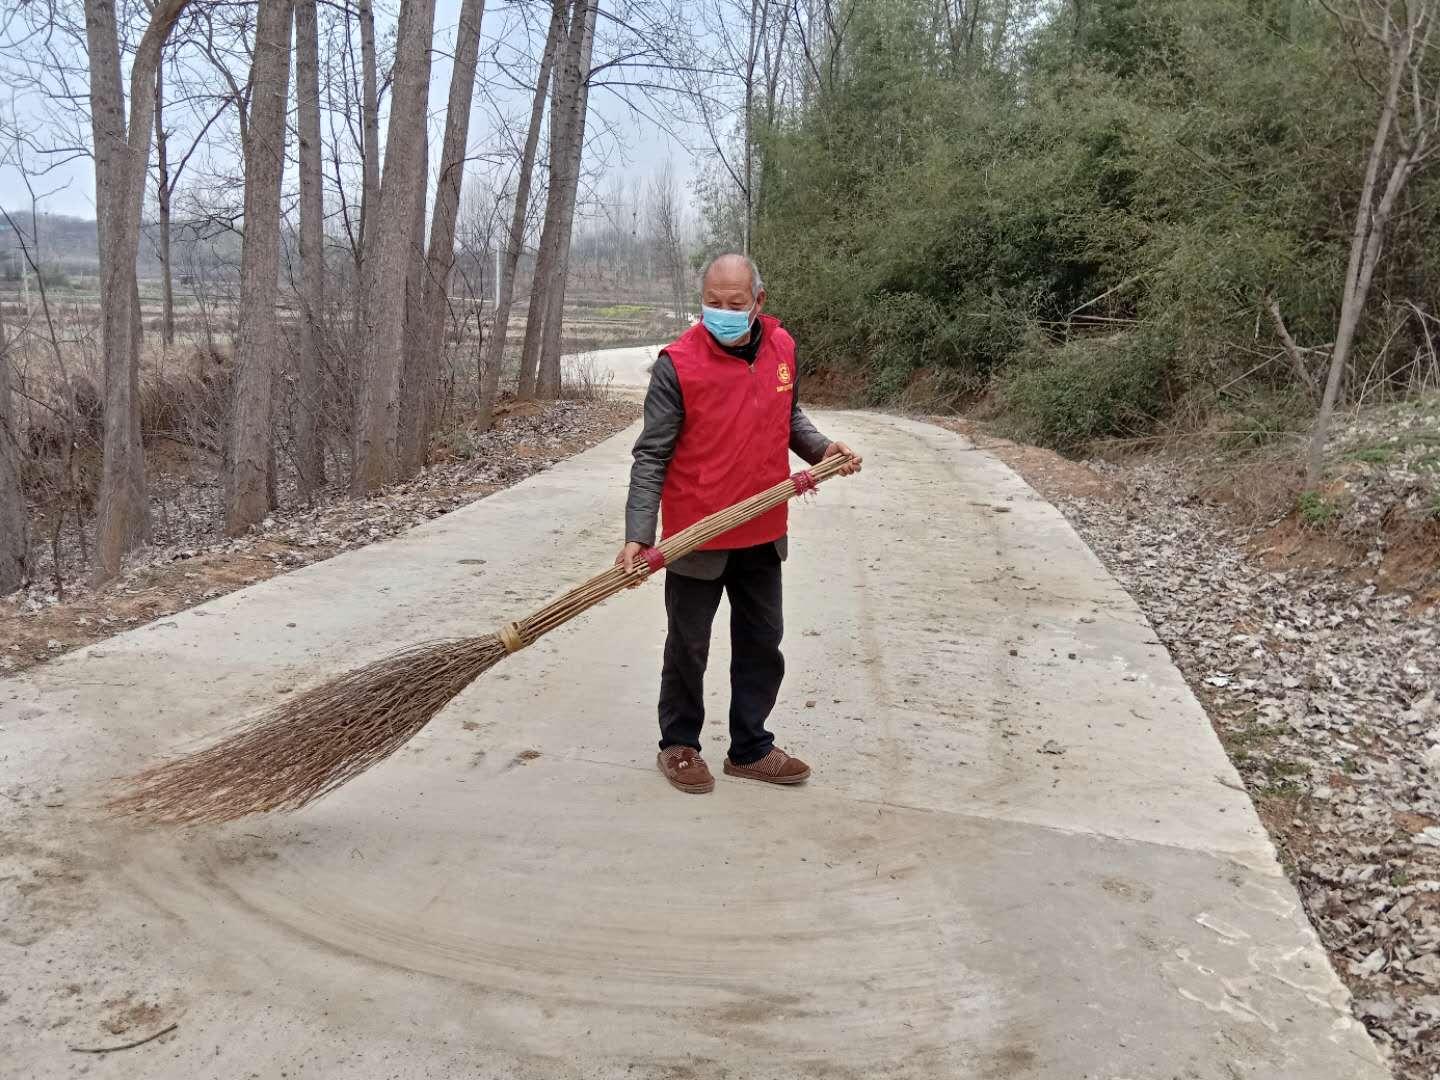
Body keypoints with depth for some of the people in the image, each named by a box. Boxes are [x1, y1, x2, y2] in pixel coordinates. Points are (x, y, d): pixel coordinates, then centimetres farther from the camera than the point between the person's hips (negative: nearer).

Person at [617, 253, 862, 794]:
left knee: (762, 646, 15)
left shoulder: (782, 347, -1)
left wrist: (819, 447, -2)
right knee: (688, 649, 10)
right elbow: (651, 457, -16)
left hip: (762, 534, 5)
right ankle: (679, 745, 29)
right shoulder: (677, 364, -17)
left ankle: (751, 748, 32)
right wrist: (638, 536, -24)